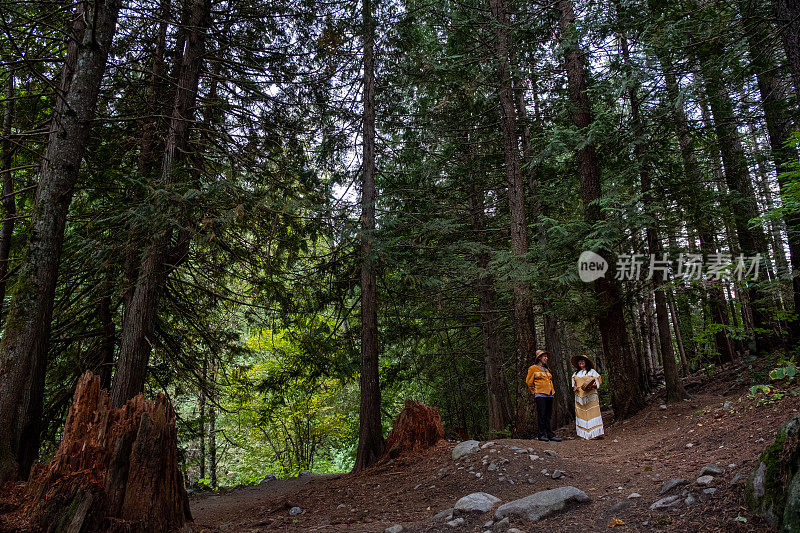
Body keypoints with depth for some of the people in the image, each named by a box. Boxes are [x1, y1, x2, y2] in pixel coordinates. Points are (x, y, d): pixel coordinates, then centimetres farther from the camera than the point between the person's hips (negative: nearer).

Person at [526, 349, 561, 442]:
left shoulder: (547, 369, 21)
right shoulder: (533, 368, 0)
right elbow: (529, 382, 3)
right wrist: (535, 392, 4)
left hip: (550, 395, 6)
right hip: (540, 395, -6)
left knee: (548, 416, 6)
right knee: (541, 415, -9)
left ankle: (550, 434, 7)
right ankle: (542, 434, -5)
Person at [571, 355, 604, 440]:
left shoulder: (592, 371, 6)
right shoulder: (576, 373, 19)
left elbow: (598, 382, 2)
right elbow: (574, 382, 26)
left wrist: (592, 386, -18)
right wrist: (574, 387, 3)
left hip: (590, 396, -4)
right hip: (579, 396, 4)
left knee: (592, 413, -9)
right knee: (581, 414, -2)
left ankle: (596, 433, -6)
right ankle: (584, 435, 0)